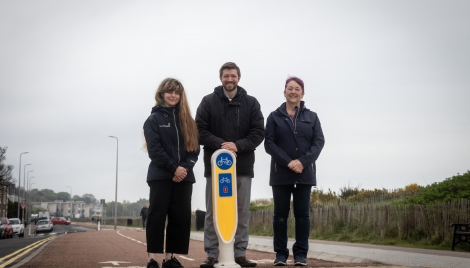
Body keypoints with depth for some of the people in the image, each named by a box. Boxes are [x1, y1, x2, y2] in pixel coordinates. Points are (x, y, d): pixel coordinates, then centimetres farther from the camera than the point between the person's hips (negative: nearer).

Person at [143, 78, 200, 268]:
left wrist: (185, 168, -11)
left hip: (184, 177, 4)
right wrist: (174, 168, -15)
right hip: (161, 176, -4)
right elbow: (154, 150, -7)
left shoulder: (187, 120, 14)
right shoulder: (154, 119, 3)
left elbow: (194, 148, 6)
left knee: (181, 217, 1)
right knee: (157, 216, -5)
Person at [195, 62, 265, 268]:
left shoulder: (251, 103, 7)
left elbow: (259, 132, 1)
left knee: (242, 212, 4)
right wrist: (220, 144, -17)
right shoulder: (208, 101, 5)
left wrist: (238, 145, -15)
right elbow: (200, 131, -2)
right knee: (213, 212, 2)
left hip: (243, 166, 1)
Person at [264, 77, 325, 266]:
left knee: (302, 214, 1)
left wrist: (303, 162, -14)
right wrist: (288, 162, -15)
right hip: (280, 173, -1)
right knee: (280, 214, 1)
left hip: (305, 173, 1)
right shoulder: (274, 117, 6)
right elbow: (269, 143, -2)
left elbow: (319, 142, 1)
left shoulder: (311, 117, 10)